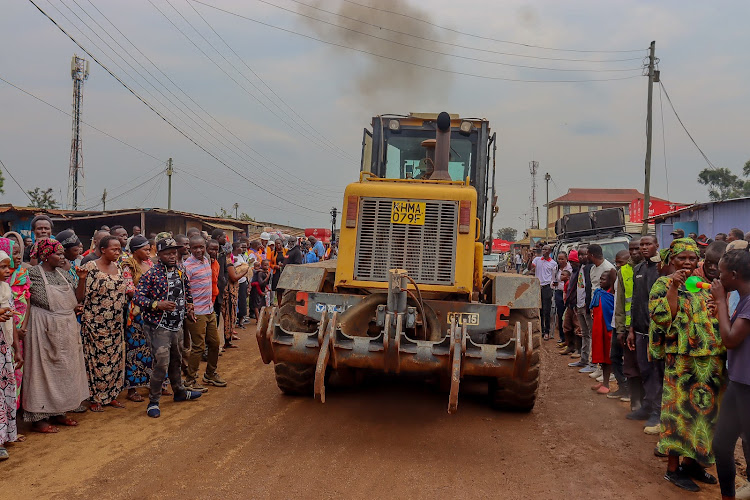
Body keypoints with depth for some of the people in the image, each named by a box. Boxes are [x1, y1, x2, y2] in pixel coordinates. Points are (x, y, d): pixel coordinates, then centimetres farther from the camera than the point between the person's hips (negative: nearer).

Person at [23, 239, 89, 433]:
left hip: (66, 328, 7)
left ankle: (58, 412, 25)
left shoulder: (64, 275, 11)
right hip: (44, 328, -7)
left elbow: (75, 299, 12)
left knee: (64, 369, 12)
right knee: (43, 370, -1)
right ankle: (38, 418, 8)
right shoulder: (33, 274, -10)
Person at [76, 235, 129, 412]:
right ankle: (95, 399, 11)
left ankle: (111, 395, 22)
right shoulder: (90, 267, -10)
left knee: (115, 358, 10)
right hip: (96, 323, -6)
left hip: (116, 323, 6)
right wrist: (82, 278, -26)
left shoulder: (118, 268, 9)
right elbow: (81, 297, -13)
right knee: (97, 359, 0)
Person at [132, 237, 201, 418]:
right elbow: (137, 298, -17)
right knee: (162, 364, -11)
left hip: (177, 326, 7)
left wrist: (188, 305, 9)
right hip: (159, 326, -7)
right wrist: (158, 305, -28)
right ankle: (153, 401, 3)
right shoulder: (151, 274, -14)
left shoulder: (180, 272, 8)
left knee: (176, 360, 22)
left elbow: (186, 291, 26)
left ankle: (179, 391, 39)